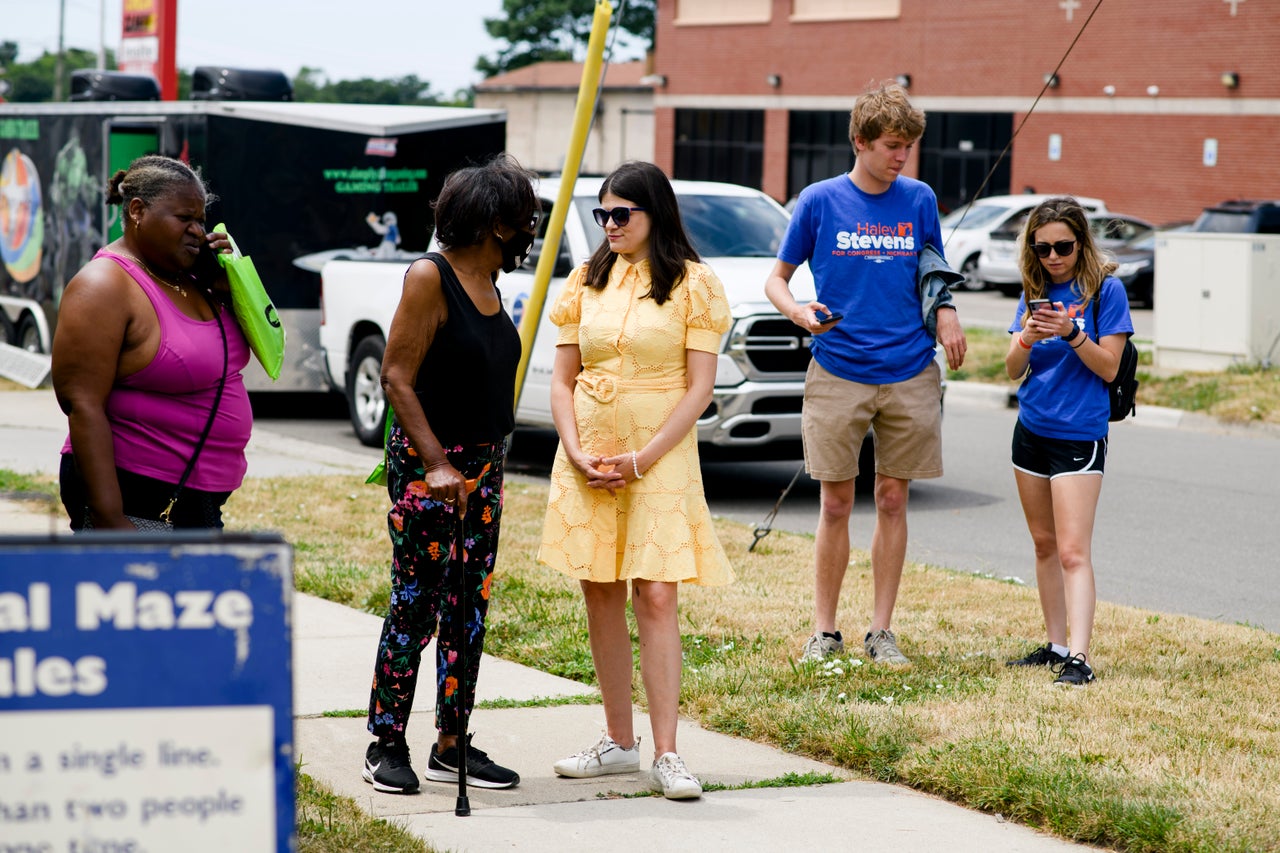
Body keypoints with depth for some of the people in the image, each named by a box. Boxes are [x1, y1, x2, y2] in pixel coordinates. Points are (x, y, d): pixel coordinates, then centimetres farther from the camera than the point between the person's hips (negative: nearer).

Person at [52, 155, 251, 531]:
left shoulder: (188, 278, 10)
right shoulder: (104, 287, -14)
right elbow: (83, 407, -21)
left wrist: (225, 287, 0)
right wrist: (110, 522, -26)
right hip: (133, 506, -9)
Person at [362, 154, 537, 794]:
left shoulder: (488, 280, 11)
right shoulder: (430, 277, -13)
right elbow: (397, 377, -16)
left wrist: (487, 463, 16)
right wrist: (436, 463, -23)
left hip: (484, 463, 8)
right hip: (427, 463, -8)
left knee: (470, 607, 9)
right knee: (415, 607, -5)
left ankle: (453, 744, 14)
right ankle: (387, 744, 2)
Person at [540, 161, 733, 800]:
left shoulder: (692, 285, -3)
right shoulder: (586, 283, 9)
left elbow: (699, 388, -7)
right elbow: (562, 380, 9)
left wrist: (641, 459, -14)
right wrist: (578, 453, -7)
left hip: (659, 460, -4)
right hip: (587, 461, 4)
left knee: (656, 598, -10)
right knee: (601, 598, 7)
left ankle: (665, 755, -11)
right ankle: (619, 742, 17)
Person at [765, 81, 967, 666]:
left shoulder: (918, 200, 5)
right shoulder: (820, 201, -1)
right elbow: (777, 278, 5)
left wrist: (945, 312, -4)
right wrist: (799, 312, -17)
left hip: (908, 374, 2)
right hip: (838, 373, -2)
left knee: (892, 500, 5)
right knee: (836, 503, 2)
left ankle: (881, 631, 13)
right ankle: (824, 630, 12)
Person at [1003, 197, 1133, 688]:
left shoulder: (1104, 289, -8)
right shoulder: (1034, 292, 7)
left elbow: (1108, 367, -10)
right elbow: (1014, 371, 2)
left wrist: (1071, 333, -25)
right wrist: (1028, 338, -19)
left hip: (1079, 434, -6)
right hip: (1031, 430, 6)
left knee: (1073, 551, -12)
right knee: (1044, 543, 13)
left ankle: (1079, 659, -18)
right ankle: (1056, 645, 22)